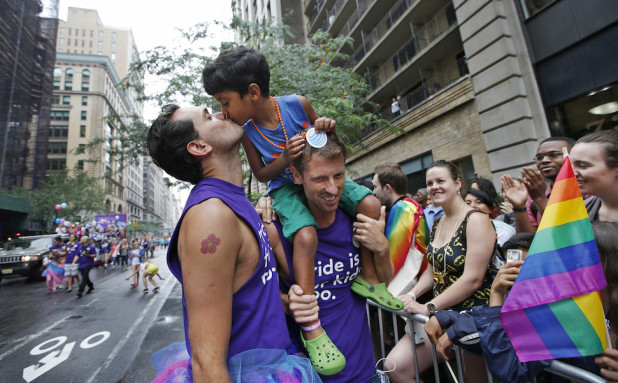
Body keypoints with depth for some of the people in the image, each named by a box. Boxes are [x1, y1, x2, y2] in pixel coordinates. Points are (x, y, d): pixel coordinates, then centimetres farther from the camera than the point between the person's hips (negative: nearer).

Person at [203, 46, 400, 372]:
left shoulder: (298, 104, -10)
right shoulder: (247, 131, -6)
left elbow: (321, 139, 6)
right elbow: (261, 174, -1)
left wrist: (328, 127, -19)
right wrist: (284, 159, -21)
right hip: (285, 187, -1)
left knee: (370, 204, -20)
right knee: (305, 235, -31)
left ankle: (368, 277, -1)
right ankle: (310, 325, -17)